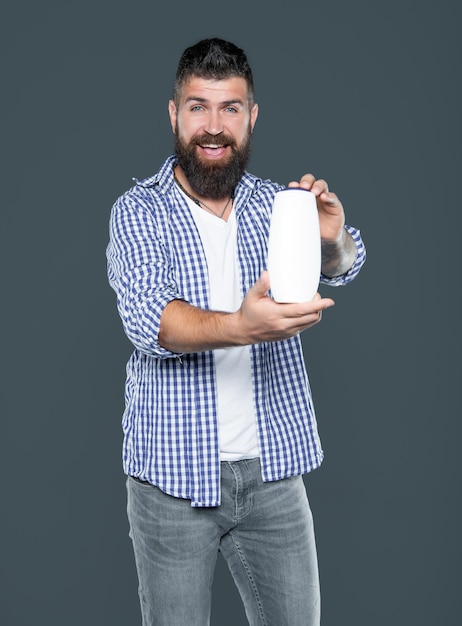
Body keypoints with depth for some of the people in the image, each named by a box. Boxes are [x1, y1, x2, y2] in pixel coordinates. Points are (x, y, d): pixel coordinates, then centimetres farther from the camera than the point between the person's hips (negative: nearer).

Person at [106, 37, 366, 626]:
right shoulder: (139, 212, -5)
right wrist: (239, 327, -39)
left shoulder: (276, 203, 4)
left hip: (272, 469, 3)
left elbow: (341, 267, -13)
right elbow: (146, 319, -20)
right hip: (173, 472, -2)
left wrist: (332, 238, -37)